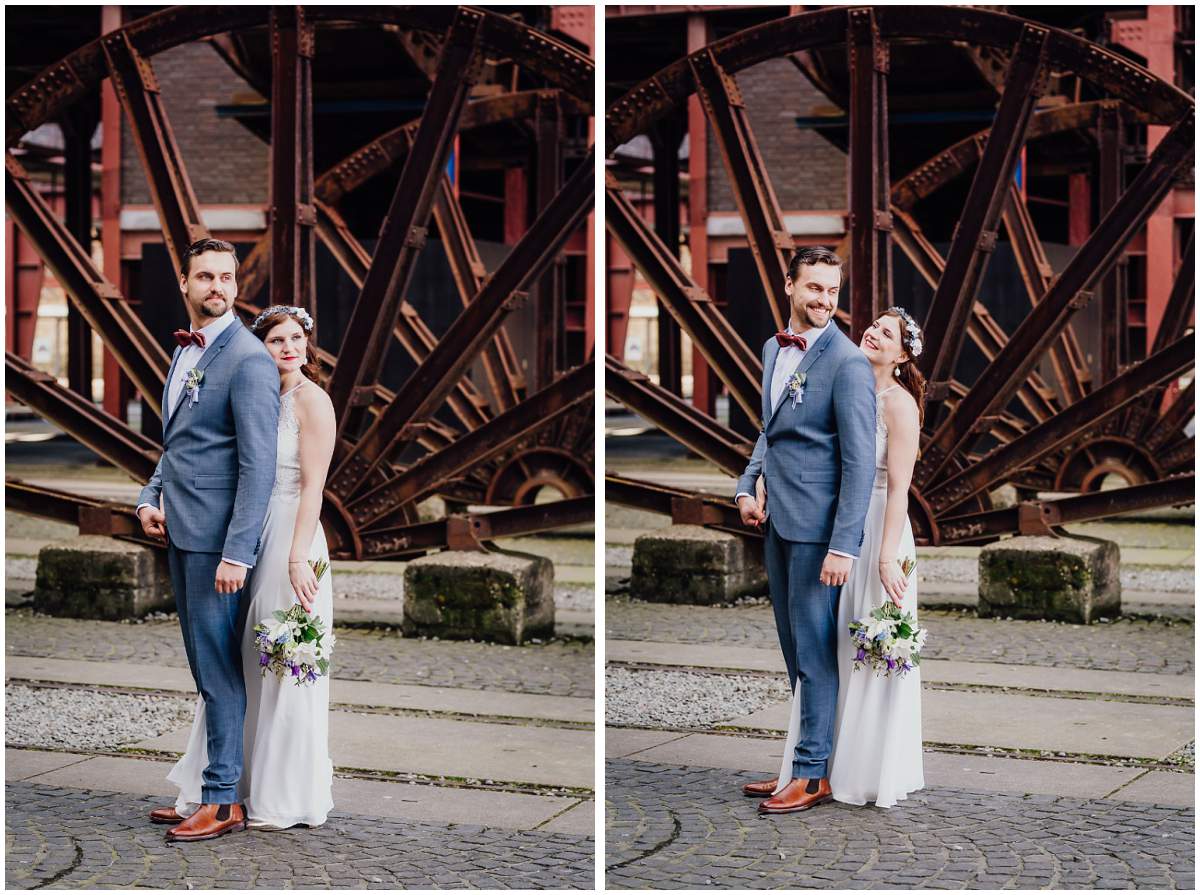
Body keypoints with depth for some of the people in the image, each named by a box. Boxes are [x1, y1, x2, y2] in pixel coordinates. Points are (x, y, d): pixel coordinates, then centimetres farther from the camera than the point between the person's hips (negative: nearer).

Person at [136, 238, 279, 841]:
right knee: (206, 669, 12)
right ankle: (209, 786, 18)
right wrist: (150, 498, 9)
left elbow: (258, 465, -18)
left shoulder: (248, 360, -13)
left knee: (218, 667, -5)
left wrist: (237, 552, -22)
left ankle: (223, 801, 1)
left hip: (217, 538, -9)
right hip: (181, 533, 9)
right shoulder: (185, 351, 16)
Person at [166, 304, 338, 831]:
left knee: (286, 669, -1)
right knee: (240, 665, 12)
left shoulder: (312, 401, -9)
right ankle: (228, 788, 21)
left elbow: (312, 486, -15)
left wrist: (298, 558, -21)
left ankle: (288, 800, 9)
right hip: (253, 542, 8)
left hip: (291, 544, -8)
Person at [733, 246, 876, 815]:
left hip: (817, 525, -8)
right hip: (777, 519, 8)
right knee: (795, 650, 13)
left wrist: (844, 546, -20)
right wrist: (748, 485, 7)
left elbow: (860, 460, -16)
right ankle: (804, 758, 21)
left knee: (814, 650, -1)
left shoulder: (847, 363, -13)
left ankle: (813, 772, 8)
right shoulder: (774, 348, 12)